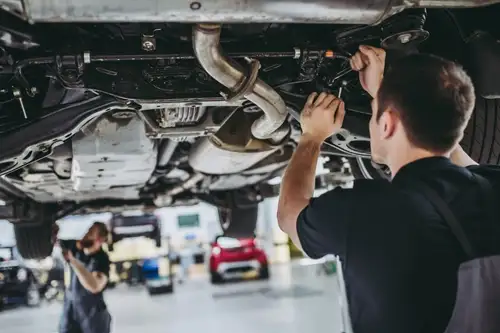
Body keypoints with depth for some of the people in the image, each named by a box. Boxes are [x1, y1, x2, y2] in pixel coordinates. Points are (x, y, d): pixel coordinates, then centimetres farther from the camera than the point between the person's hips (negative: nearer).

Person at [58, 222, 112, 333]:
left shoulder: (102, 259, -20)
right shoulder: (76, 248, -5)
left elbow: (95, 286, -37)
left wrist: (72, 260, -39)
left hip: (93, 315, -4)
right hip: (70, 309, 4)